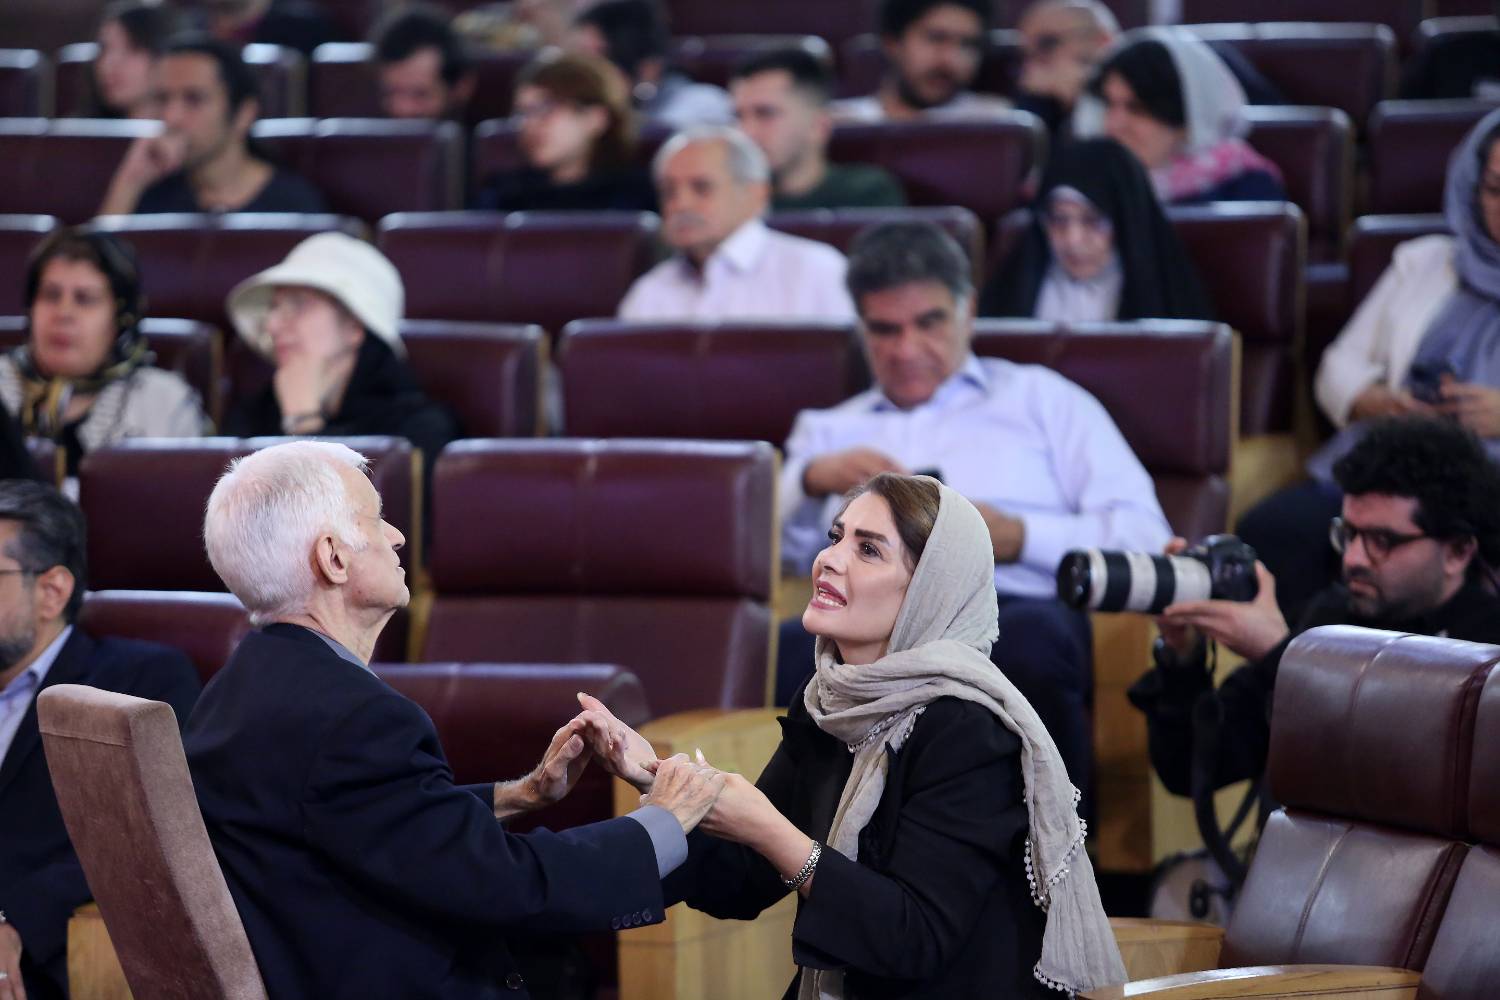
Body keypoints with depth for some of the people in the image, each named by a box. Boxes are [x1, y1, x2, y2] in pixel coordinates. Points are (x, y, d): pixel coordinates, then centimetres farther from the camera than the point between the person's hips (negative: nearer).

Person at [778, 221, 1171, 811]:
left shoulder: (1039, 399, 27)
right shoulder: (829, 431, 35)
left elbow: (1144, 536, 12)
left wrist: (1018, 538, -2)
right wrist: (811, 479, 0)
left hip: (1010, 611, -1)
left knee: (1034, 637, -40)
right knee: (784, 653, -35)